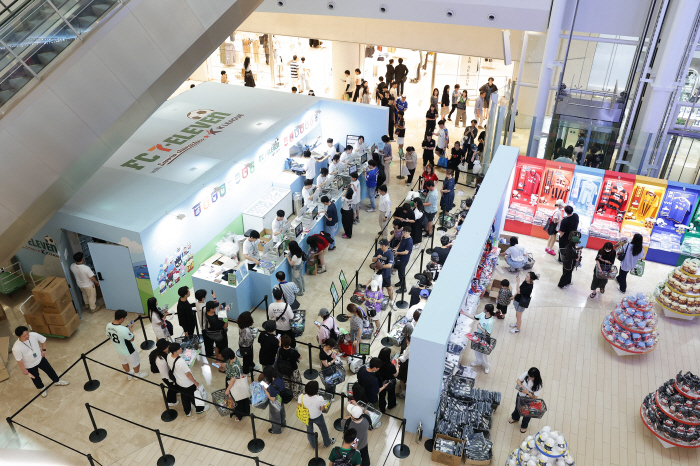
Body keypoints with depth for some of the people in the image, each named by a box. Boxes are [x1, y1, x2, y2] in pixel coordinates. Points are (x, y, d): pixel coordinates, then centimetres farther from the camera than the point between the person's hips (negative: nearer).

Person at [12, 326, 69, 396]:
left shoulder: (33, 335, -27)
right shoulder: (16, 348, -36)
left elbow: (43, 340, -5)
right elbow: (19, 361, -22)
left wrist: (43, 350, -4)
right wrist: (24, 370, -12)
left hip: (40, 359, 3)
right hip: (30, 366, -3)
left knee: (50, 370, 22)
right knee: (35, 378, 22)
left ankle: (57, 381, 51)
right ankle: (42, 388, 52)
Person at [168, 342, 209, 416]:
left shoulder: (169, 357, -18)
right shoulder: (181, 362, -41)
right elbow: (188, 374, -28)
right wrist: (196, 382, -12)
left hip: (178, 383, 6)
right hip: (188, 384, -6)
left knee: (184, 397, 28)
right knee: (194, 397, 21)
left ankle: (187, 412, 50)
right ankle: (200, 409, 45)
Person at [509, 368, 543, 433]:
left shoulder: (538, 385, -34)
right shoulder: (526, 374, -26)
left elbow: (535, 397, -26)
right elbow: (518, 380, -12)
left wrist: (527, 392, -40)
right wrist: (520, 385, -32)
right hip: (520, 396, 4)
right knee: (517, 407, 31)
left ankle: (524, 426, 54)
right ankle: (515, 418, 64)